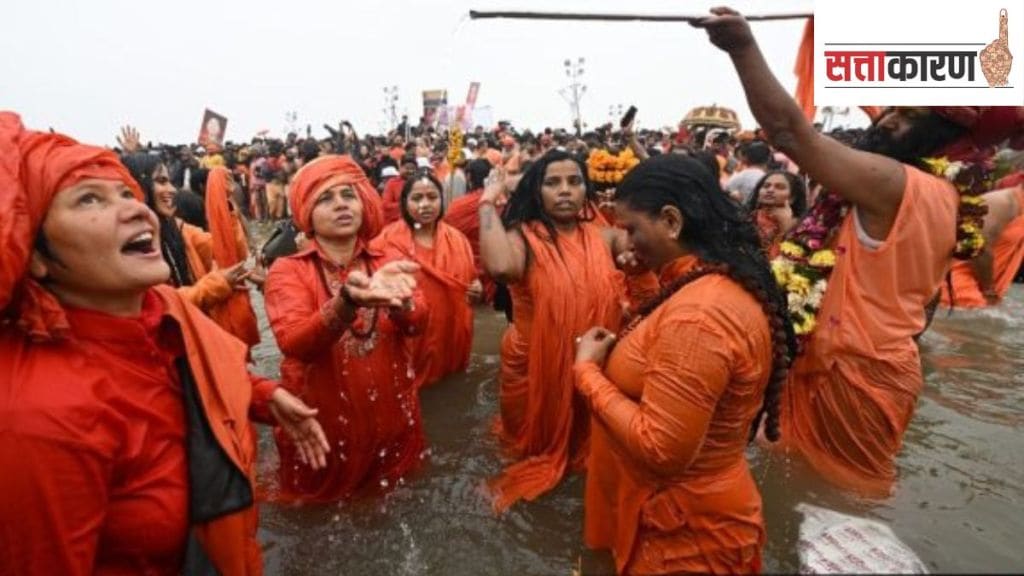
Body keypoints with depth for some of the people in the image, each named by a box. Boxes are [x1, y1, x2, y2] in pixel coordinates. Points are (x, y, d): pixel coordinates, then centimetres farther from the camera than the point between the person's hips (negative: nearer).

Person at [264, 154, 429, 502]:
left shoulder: (384, 261, 0)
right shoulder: (288, 270, -9)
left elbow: (416, 324, -17)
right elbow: (293, 343, -27)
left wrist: (396, 299, -40)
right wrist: (347, 300, -45)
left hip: (390, 416, 3)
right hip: (321, 422, -2)